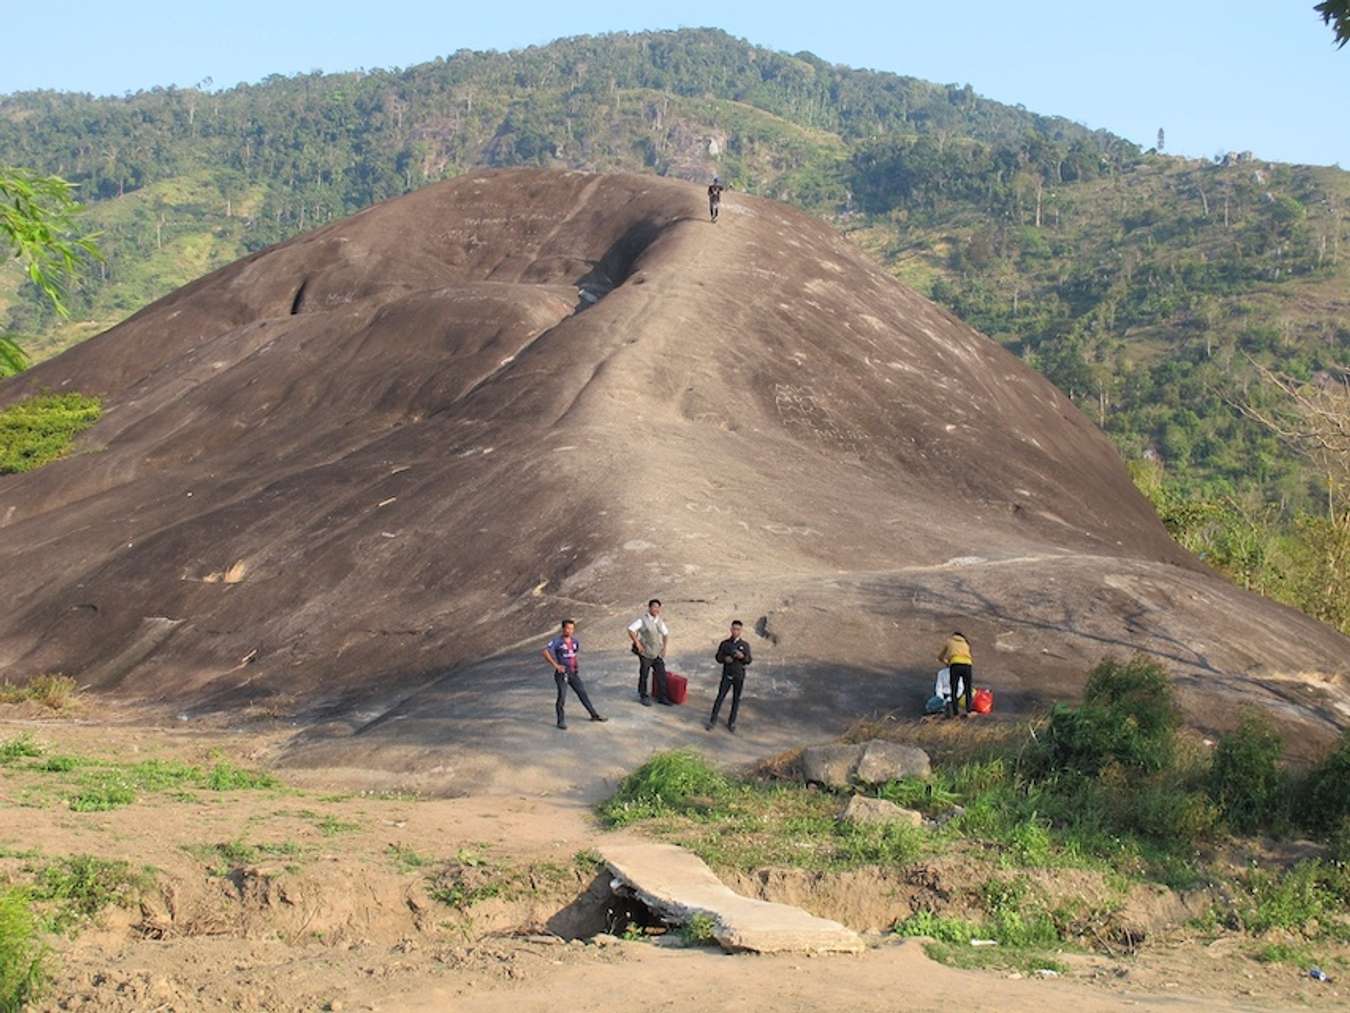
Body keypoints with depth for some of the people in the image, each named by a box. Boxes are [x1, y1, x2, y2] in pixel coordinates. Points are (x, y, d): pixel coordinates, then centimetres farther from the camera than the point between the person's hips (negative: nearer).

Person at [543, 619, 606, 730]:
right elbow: (545, 652, -19)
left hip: (573, 672, 6)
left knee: (582, 693, 11)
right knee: (562, 696, -9)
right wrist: (555, 665, -19)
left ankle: (594, 715, 21)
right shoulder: (557, 641, -12)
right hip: (562, 672, -6)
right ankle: (561, 721, 1)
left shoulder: (575, 641, 8)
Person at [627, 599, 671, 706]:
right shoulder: (643, 620, -11)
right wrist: (637, 644, -18)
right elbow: (631, 630, -17)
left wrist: (664, 647, 11)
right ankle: (643, 697, 17)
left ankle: (662, 697, 14)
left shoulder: (660, 621, 9)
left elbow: (666, 634, 22)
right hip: (645, 653, -6)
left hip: (657, 653, 6)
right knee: (643, 676, 4)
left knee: (661, 675, 4)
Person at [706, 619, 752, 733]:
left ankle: (731, 723, 17)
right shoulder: (724, 644, -1)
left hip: (739, 676, 1)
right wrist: (724, 659, -17)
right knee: (720, 697, -1)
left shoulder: (745, 645, -1)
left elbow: (749, 660, -1)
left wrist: (742, 657, -21)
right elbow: (718, 657, 3)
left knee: (736, 700, 6)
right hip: (727, 675, -1)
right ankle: (712, 721, 7)